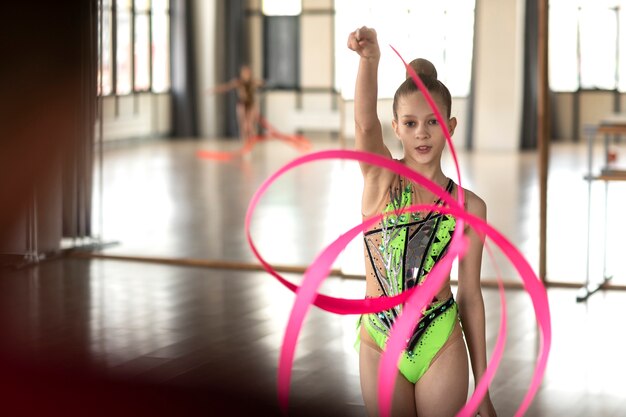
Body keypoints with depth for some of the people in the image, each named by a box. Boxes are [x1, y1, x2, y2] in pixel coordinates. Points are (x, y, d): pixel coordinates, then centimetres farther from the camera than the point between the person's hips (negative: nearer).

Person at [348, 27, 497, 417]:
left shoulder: (469, 206, -1)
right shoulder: (380, 178, -3)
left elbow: (471, 295, 3)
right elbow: (365, 123, -24)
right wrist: (370, 59, -44)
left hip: (442, 348, 0)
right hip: (380, 345, 0)